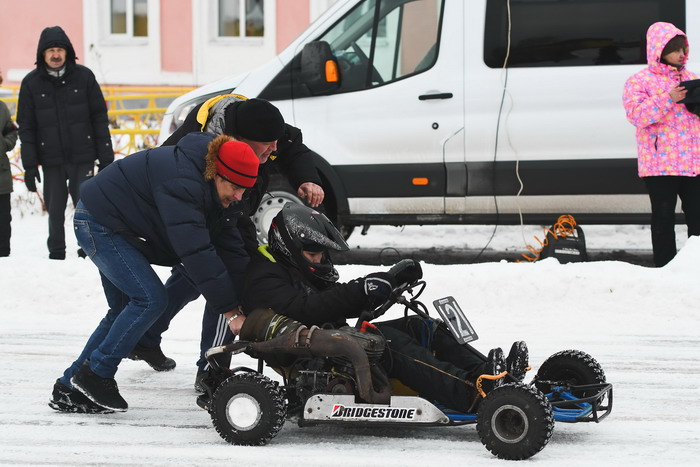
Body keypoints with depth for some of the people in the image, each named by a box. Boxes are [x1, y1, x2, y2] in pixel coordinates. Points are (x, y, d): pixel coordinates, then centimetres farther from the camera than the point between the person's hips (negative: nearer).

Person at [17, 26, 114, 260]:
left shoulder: (83, 76, 0)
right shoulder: (31, 83, 2)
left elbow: (99, 118, 3)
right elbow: (26, 127, 3)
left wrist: (106, 156, -1)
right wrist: (29, 165, -3)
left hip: (83, 158, -1)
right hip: (51, 161, 1)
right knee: (55, 211, 5)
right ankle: (56, 255, 13)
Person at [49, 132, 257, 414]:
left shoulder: (219, 194, -3)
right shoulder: (181, 183, -34)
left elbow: (229, 248, -2)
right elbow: (196, 252, -37)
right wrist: (229, 309, -34)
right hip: (97, 223, -10)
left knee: (125, 309, 11)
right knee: (150, 299, -16)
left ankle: (70, 388, 15)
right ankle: (95, 374, -7)